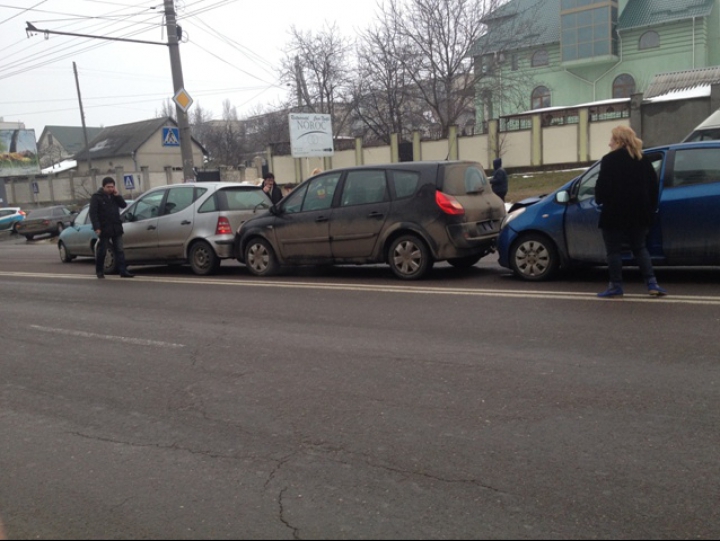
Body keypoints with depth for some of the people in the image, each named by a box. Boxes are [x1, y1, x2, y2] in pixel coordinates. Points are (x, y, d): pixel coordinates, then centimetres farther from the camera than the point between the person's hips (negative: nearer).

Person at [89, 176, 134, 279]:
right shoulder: (96, 196, -5)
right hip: (104, 229, -4)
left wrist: (117, 195, -7)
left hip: (116, 228, 5)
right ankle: (99, 271, 20)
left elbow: (124, 205, 5)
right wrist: (97, 228, -19)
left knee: (119, 250, 1)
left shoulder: (114, 195, 12)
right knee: (101, 251, 5)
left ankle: (123, 271, -1)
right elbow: (93, 213, -10)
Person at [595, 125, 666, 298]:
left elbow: (602, 185, -13)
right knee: (640, 248, 15)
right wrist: (650, 209, 17)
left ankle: (615, 286, 6)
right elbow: (653, 186, 12)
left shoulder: (610, 160, -9)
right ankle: (652, 284, 7)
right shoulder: (644, 160, 11)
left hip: (615, 213, -6)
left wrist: (599, 200, 4)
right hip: (639, 213, 6)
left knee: (614, 250, 3)